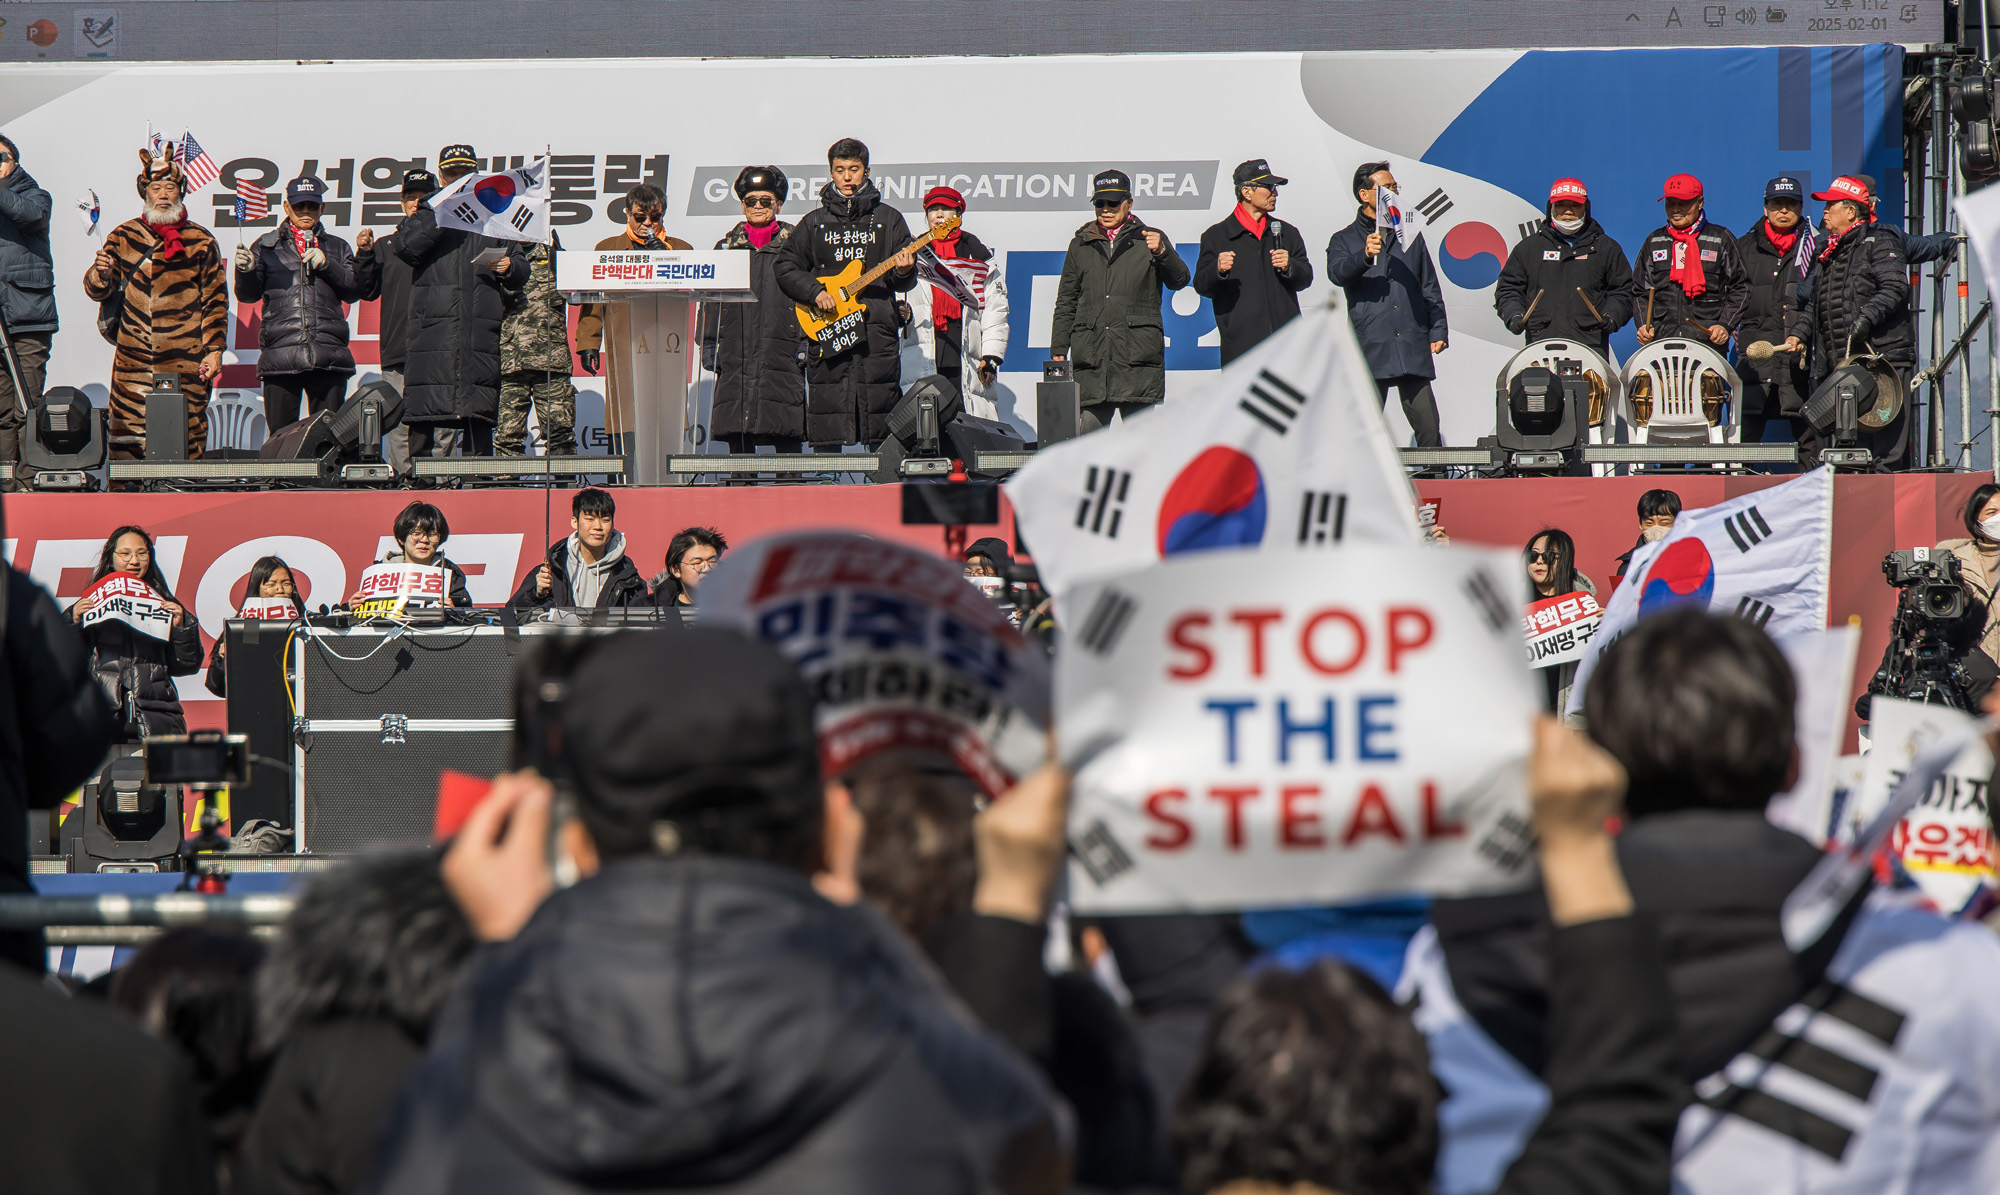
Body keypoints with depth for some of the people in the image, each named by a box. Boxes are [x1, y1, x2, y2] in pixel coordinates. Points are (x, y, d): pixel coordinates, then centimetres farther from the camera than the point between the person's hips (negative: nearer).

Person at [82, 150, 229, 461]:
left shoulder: (201, 242, 6)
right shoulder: (123, 237, 10)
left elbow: (215, 301, 7)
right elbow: (96, 290, 12)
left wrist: (214, 349, 0)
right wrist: (101, 274, -12)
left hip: (185, 364, -1)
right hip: (133, 362, 1)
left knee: (186, 439, -3)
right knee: (127, 435, -4)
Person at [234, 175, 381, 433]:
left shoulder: (336, 247, 20)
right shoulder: (266, 246, 16)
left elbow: (354, 292, 8)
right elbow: (249, 294, 6)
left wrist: (326, 264, -7)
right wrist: (245, 270, -16)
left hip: (328, 360, 1)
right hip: (280, 357, -1)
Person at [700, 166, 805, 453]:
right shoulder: (727, 246, 14)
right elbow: (710, 298, 14)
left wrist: (807, 343, -3)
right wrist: (709, 343, 6)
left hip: (781, 351, -2)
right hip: (735, 351, 2)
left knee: (787, 437, -7)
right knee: (738, 438, -1)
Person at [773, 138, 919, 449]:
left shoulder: (888, 219, 10)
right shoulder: (815, 222, 12)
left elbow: (905, 283, 10)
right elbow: (784, 267, 11)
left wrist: (903, 271, -13)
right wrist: (814, 291, -5)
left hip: (877, 332, 0)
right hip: (827, 334, 1)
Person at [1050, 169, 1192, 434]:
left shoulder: (1149, 240, 12)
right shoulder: (1081, 245, 19)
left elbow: (1179, 280, 1)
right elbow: (1066, 303, 21)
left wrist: (1162, 252, -18)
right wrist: (1058, 351, 13)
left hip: (1138, 360, -2)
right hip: (1091, 360, 2)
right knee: (1087, 430, -3)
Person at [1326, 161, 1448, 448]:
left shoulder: (1410, 235, 20)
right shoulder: (1345, 240, 9)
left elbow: (1430, 287, 21)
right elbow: (1337, 273, -12)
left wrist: (1438, 330, 8)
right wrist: (1365, 256, -31)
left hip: (1413, 348, 2)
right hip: (1369, 348, -2)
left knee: (1429, 428, -5)